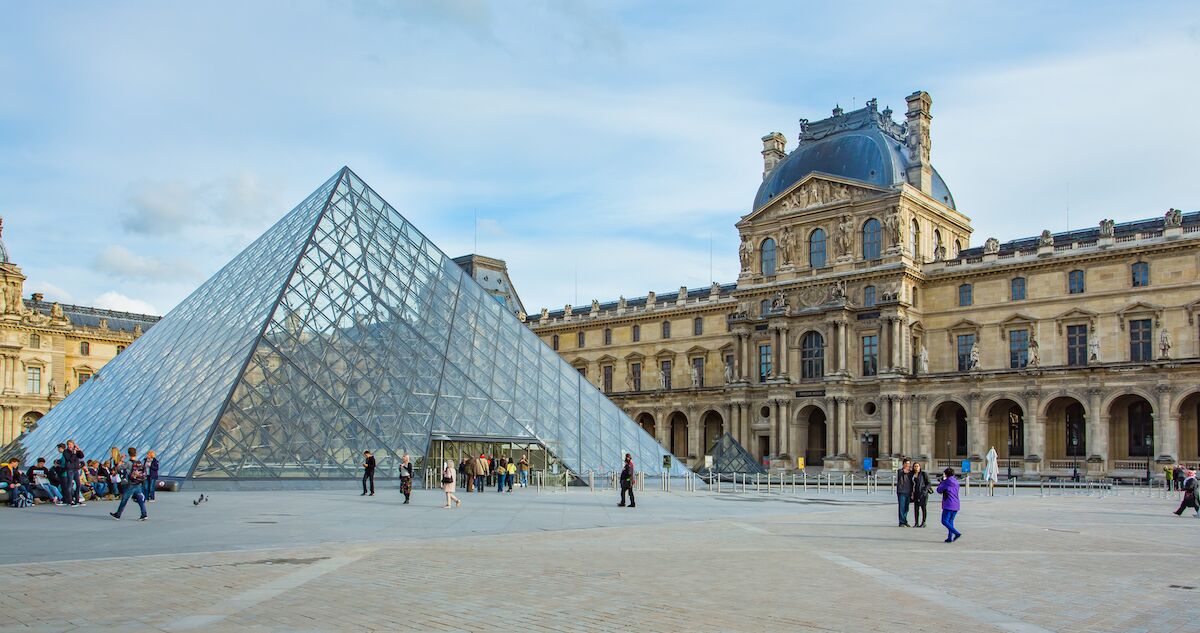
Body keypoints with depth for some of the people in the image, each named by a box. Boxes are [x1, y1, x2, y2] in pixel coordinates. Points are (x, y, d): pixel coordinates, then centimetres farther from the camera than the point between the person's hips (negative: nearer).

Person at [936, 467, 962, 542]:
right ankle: (950, 538, 10)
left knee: (944, 521, -4)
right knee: (950, 521, 13)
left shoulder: (946, 482, -10)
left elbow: (939, 490, 1)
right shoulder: (956, 482, 10)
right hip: (956, 505, 7)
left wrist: (942, 481, 13)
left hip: (948, 505, -7)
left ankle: (957, 533, -18)